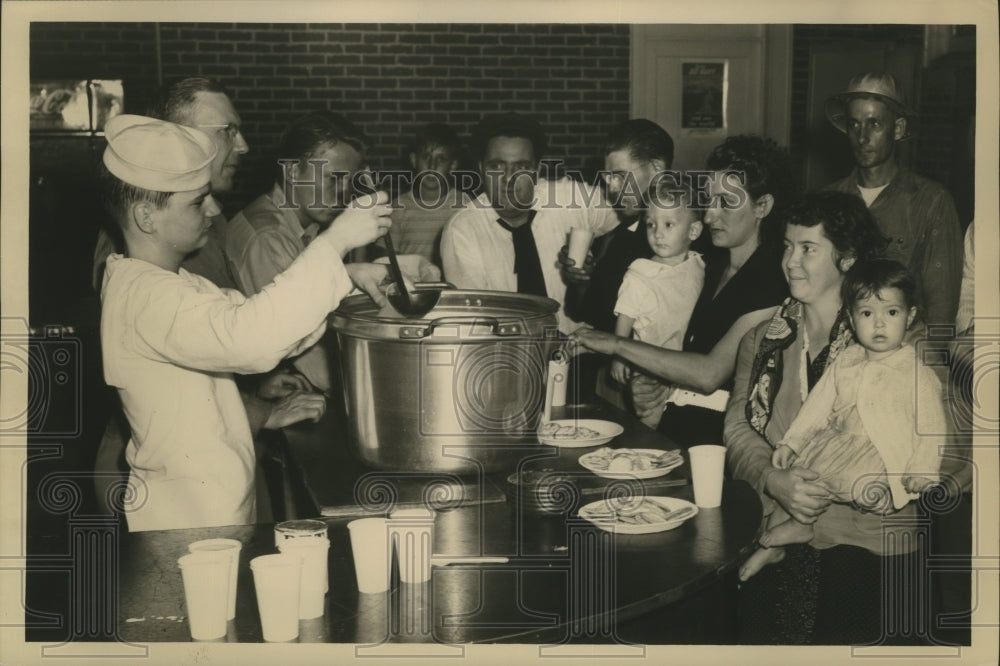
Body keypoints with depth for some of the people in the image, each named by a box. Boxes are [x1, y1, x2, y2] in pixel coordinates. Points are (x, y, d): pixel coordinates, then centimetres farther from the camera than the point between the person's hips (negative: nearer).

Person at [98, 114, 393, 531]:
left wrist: (347, 277, -2)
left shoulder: (171, 282, 10)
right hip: (186, 525, -10)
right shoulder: (145, 297, -23)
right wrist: (335, 242, -33)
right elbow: (250, 337, -38)